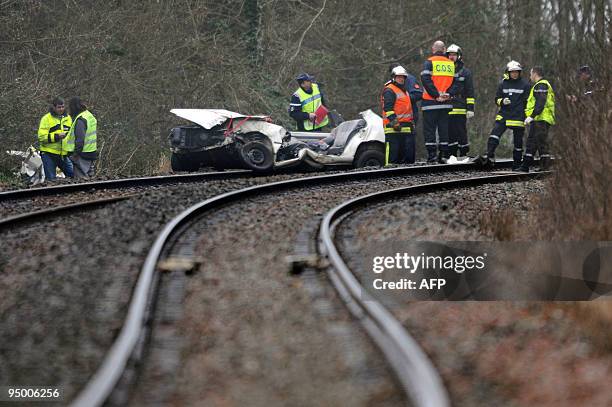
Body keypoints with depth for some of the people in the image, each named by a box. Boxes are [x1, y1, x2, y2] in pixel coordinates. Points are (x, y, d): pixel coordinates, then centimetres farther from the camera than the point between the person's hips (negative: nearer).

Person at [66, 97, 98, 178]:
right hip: (92, 152, 10)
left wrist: (76, 154, -19)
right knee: (88, 175, 16)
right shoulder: (91, 116, 13)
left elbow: (80, 139, -22)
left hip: (83, 153, -10)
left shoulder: (80, 120, -17)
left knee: (81, 177, -7)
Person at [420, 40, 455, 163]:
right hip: (446, 103, 4)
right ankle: (443, 154, 7)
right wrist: (448, 94, -1)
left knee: (429, 129, 1)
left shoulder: (429, 62, -4)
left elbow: (426, 79, -15)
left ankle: (431, 155, -5)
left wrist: (436, 95, -13)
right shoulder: (451, 64, 9)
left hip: (430, 102, -4)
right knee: (444, 129, 10)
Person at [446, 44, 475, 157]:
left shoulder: (465, 72, 6)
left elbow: (470, 93, 2)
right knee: (450, 134, 4)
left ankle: (463, 154, 2)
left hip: (460, 110, -3)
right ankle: (452, 156, 8)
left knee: (461, 133, -4)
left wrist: (470, 108, -6)